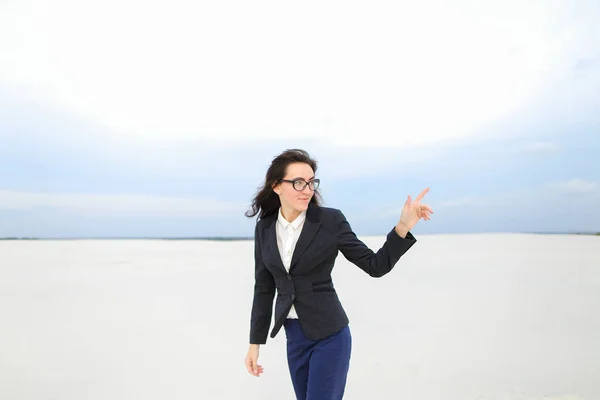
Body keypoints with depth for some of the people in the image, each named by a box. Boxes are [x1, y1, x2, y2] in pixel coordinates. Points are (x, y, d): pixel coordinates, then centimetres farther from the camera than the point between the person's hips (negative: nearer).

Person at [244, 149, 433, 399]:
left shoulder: (330, 220, -11)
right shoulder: (265, 228, 1)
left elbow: (375, 266, -7)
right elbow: (264, 288, 6)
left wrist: (404, 225, -21)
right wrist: (255, 343, 7)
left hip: (329, 335, -4)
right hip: (293, 336, 5)